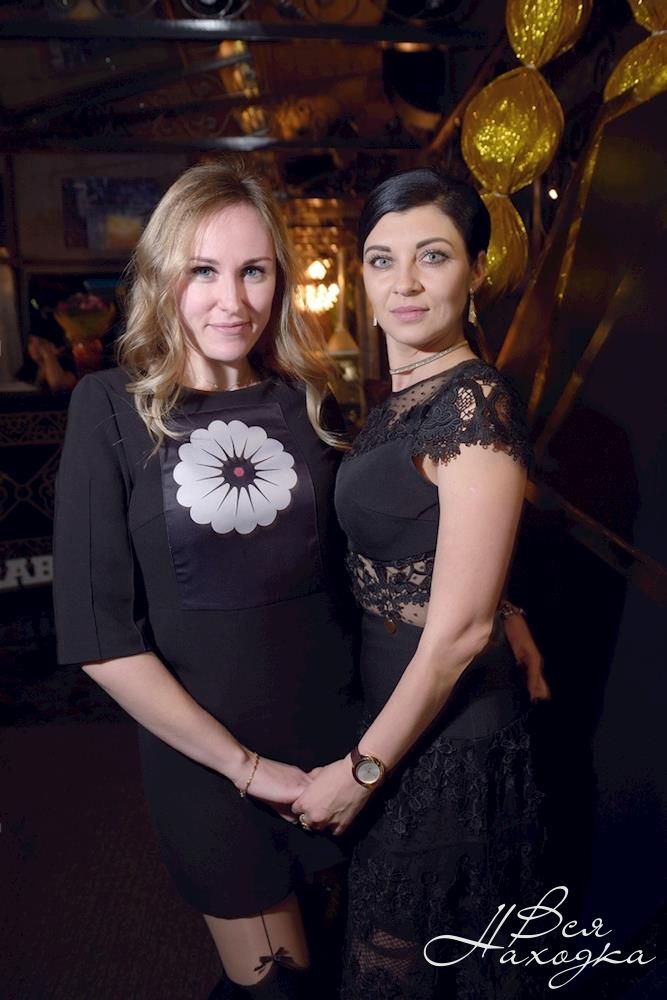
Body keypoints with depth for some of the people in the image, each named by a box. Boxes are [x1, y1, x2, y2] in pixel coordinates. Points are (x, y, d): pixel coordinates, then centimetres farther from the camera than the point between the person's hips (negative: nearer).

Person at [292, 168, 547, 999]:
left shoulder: (475, 403, -22)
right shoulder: (402, 400, 5)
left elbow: (461, 629, -23)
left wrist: (361, 771, -14)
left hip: (446, 738, -8)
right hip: (393, 706, 8)